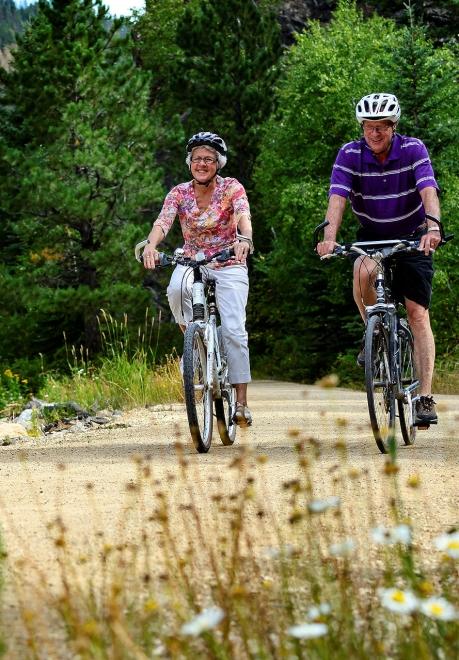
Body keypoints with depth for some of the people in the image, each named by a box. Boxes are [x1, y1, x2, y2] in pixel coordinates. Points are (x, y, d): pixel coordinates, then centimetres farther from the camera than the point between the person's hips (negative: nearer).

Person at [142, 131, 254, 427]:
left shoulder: (231, 187, -9)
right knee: (177, 290, -35)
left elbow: (243, 215, -28)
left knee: (234, 330, -17)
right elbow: (163, 221, -20)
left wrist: (245, 239, -51)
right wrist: (151, 245, -42)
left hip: (229, 266, -2)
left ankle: (241, 403, -13)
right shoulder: (180, 193, -4)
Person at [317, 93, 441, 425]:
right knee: (364, 271, -34)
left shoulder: (413, 149, -17)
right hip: (372, 235, 1)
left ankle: (426, 397, -10)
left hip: (413, 236, -1)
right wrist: (329, 236, -44)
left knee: (418, 314, -10)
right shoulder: (350, 154, -14)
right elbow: (338, 197, -26)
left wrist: (433, 226, -50)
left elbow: (429, 191, -31)